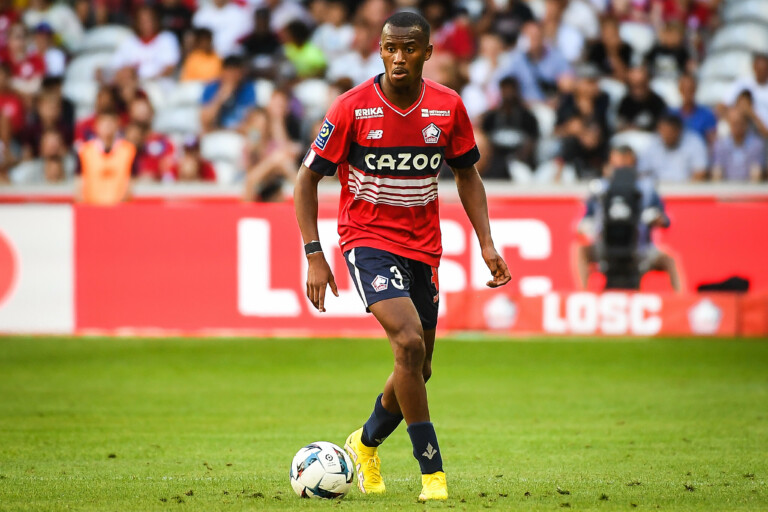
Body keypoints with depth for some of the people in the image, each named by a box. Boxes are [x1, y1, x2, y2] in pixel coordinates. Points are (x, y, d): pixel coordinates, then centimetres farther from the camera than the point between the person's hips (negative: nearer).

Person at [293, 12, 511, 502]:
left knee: (418, 370, 10)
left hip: (423, 247, 5)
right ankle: (433, 473, -17)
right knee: (409, 343, -24)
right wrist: (314, 256, -14)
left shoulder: (449, 107, -4)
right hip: (368, 240, -5)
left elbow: (467, 173, 11)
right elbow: (308, 178, -7)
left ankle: (367, 444, 40)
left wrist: (487, 243, 1)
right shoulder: (353, 108, -14)